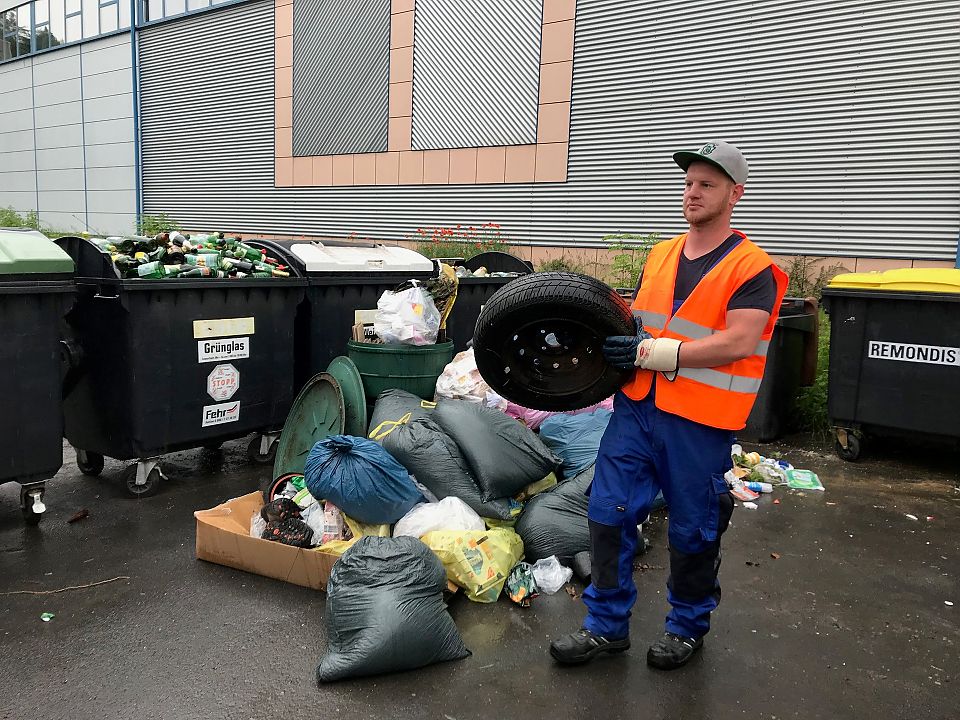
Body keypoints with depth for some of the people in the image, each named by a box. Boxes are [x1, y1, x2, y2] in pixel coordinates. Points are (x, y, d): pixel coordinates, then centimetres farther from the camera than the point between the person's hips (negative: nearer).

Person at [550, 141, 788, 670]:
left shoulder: (751, 269, -7)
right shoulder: (659, 257, 13)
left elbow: (736, 343, -18)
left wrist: (652, 352, -20)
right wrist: (607, 341, 0)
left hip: (700, 422, -5)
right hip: (637, 407, 6)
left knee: (692, 531, 10)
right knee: (608, 512, 5)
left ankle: (688, 627, 34)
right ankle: (607, 625, 23)